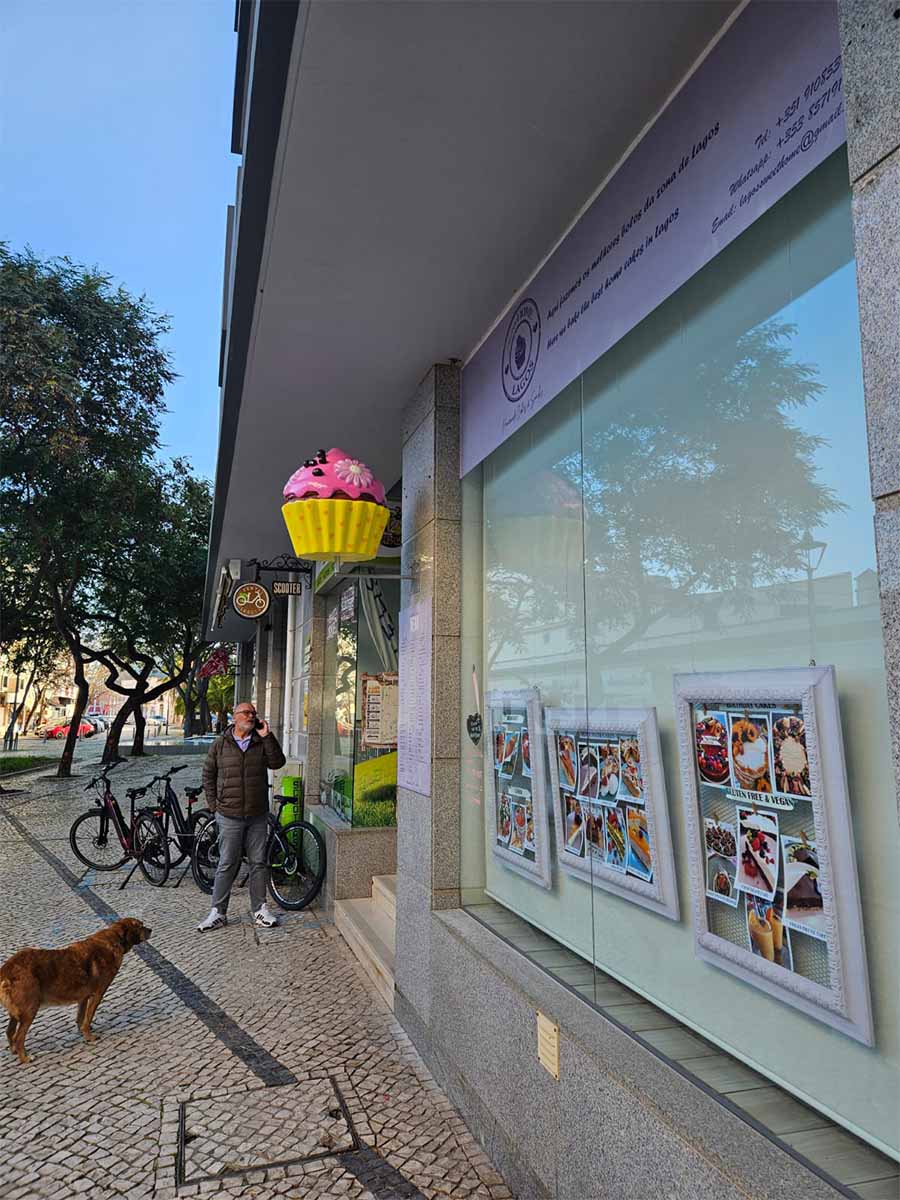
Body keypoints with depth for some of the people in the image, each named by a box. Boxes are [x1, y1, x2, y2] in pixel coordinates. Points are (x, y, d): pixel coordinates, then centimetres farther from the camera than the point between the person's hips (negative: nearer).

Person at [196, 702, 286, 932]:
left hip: (258, 817, 2)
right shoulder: (221, 744, 2)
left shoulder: (262, 743, 6)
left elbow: (277, 762, -9)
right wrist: (213, 803, 2)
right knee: (227, 865, 2)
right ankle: (218, 913, 13)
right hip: (229, 816, -2)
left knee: (259, 863, 8)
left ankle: (259, 909, 19)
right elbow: (208, 774, 9)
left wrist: (267, 736, -14)